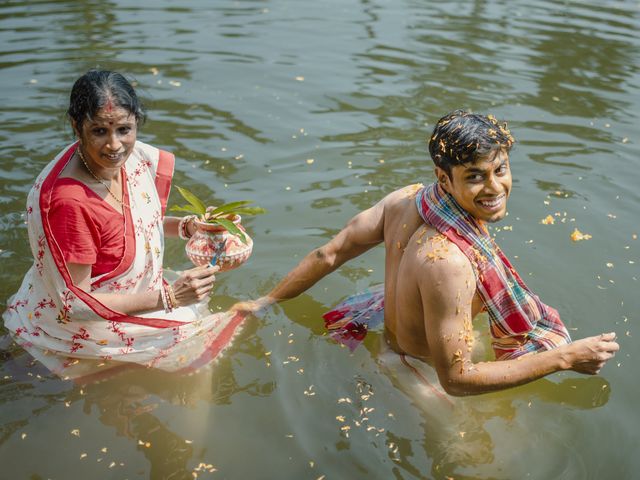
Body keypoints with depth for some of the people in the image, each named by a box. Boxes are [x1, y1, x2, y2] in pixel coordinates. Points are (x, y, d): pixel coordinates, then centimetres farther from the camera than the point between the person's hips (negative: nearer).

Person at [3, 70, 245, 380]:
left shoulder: (132, 158, -12)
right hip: (79, 327, -7)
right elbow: (75, 304, -26)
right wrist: (169, 297, -27)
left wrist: (184, 227, -10)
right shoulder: (69, 201, -34)